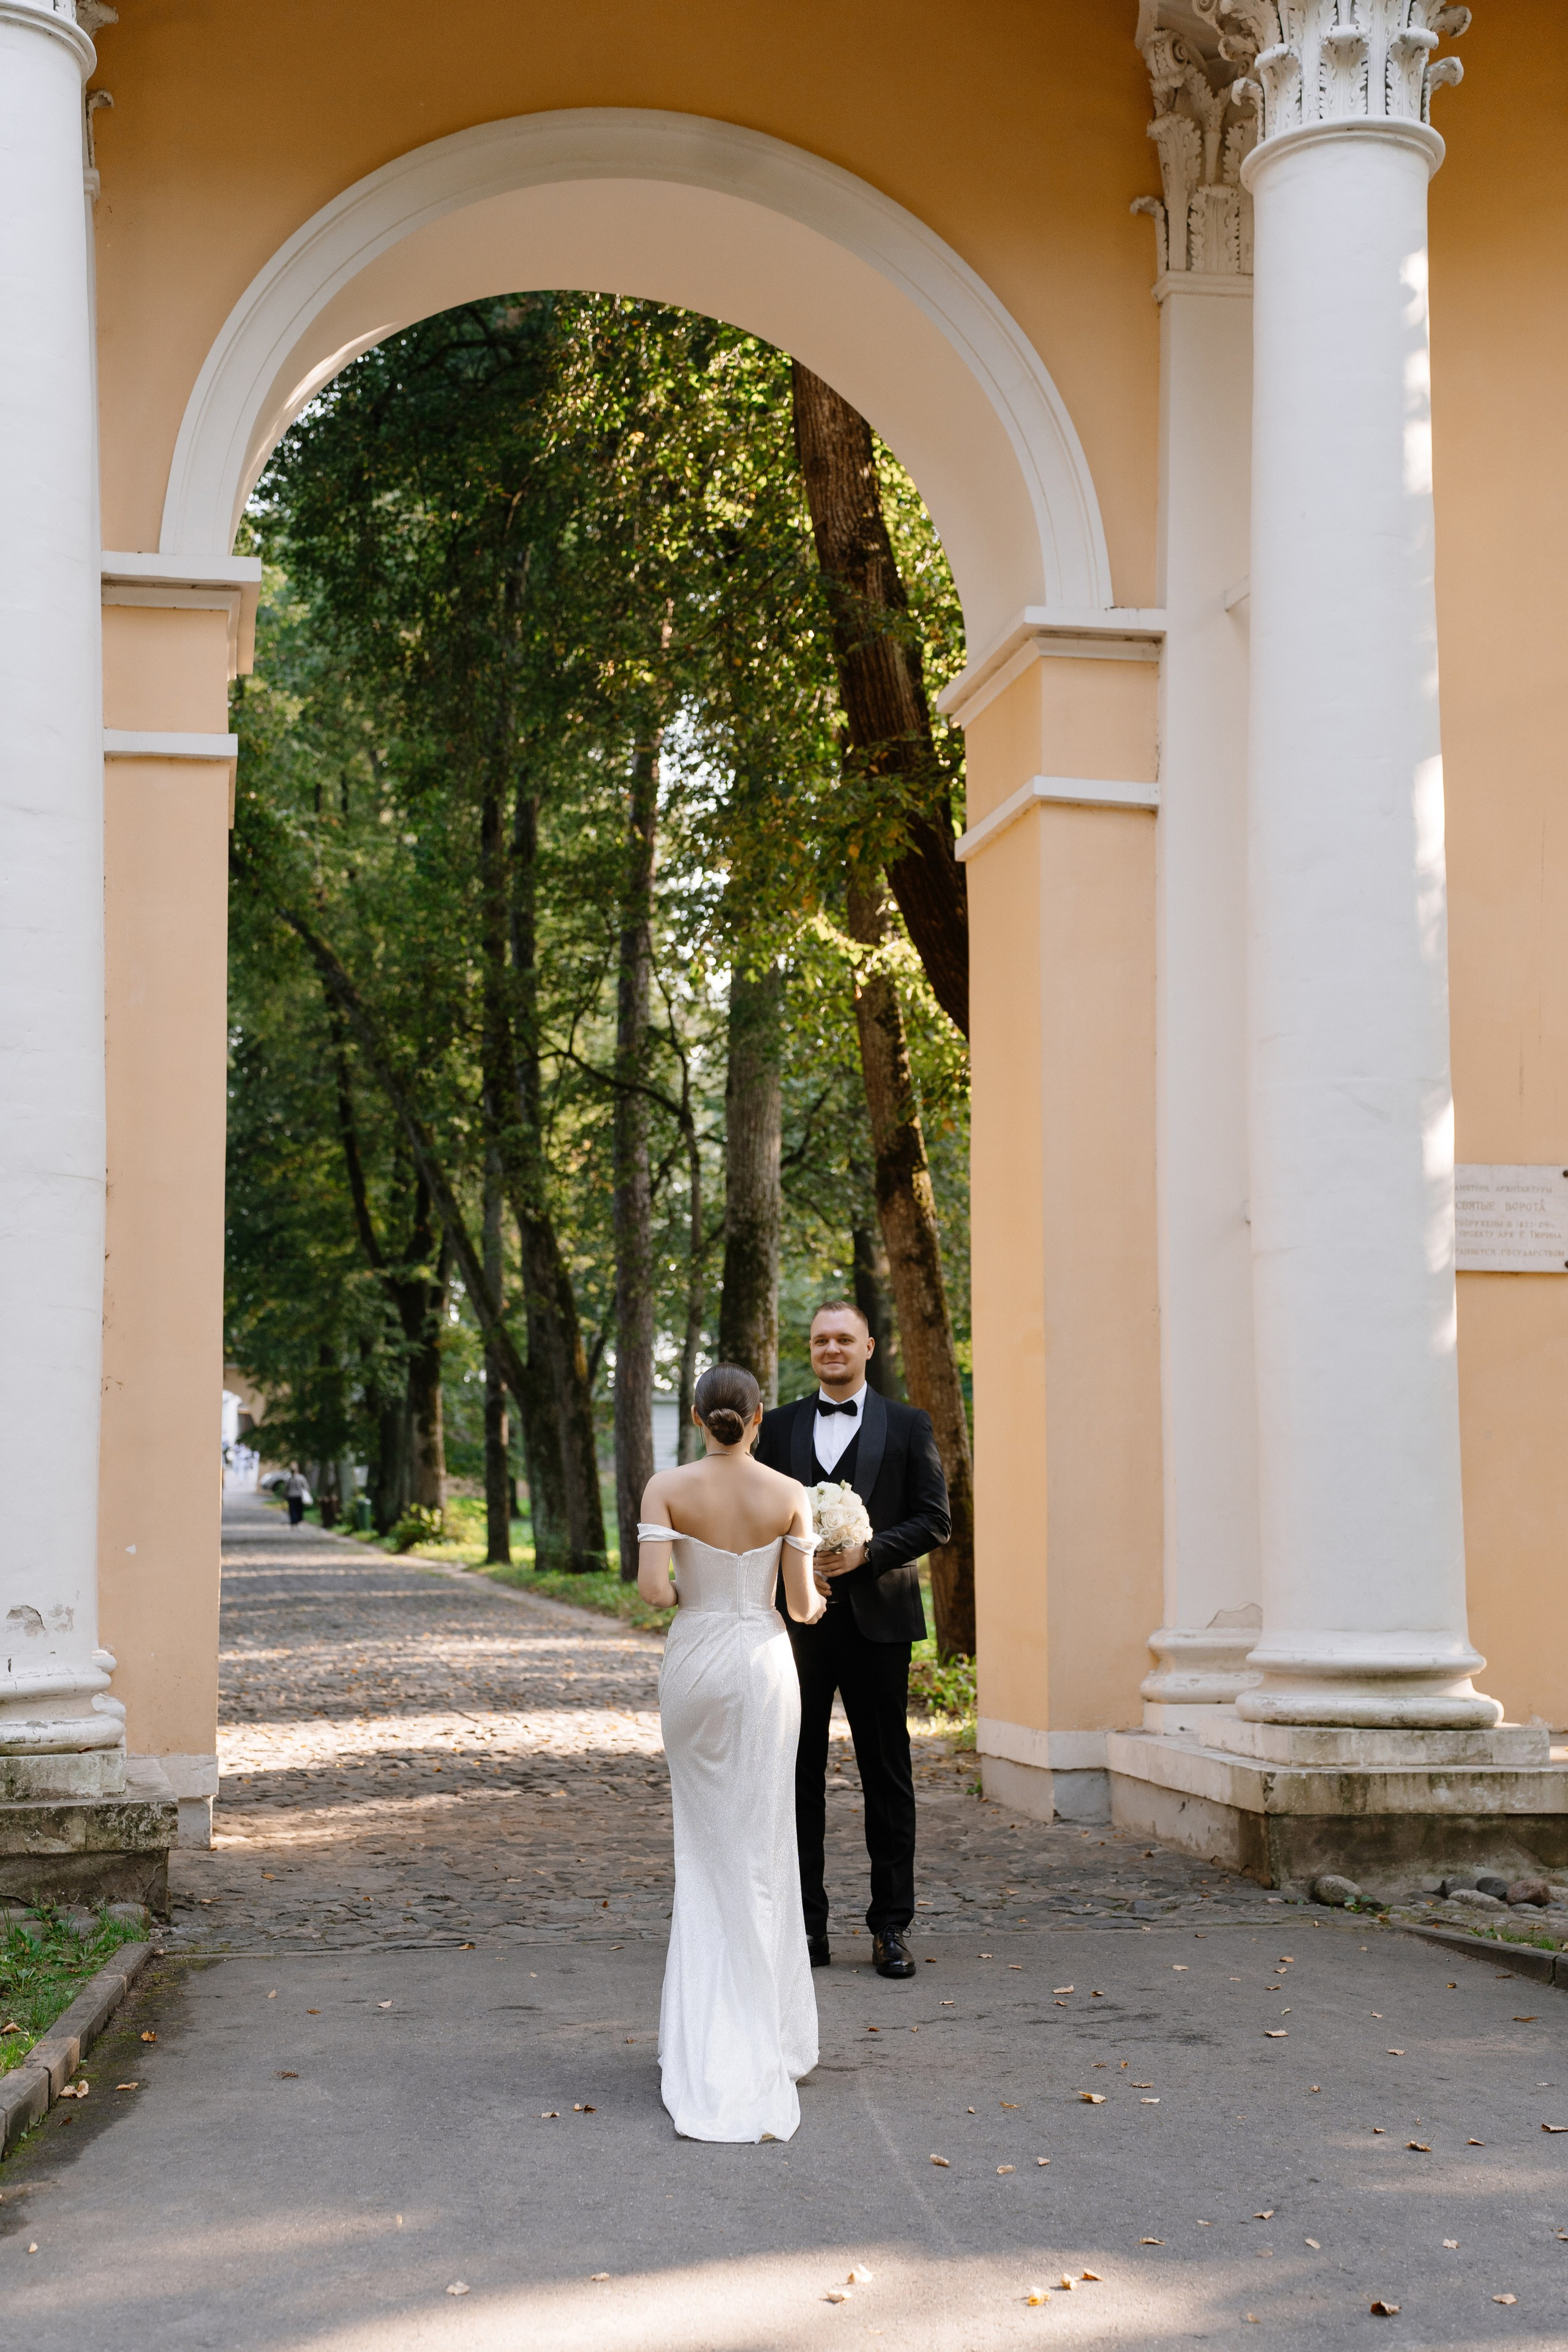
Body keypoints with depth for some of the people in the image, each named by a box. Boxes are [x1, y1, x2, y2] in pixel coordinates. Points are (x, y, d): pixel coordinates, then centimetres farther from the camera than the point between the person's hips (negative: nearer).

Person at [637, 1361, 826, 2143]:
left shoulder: (667, 1488, -7)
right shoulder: (789, 1494, -6)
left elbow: (651, 1585, -15)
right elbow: (801, 1603, -6)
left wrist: (680, 1597, 7)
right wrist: (819, 1605, 17)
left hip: (692, 1660, 0)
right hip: (764, 1662, 0)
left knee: (705, 1843, 13)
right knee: (760, 1847, 8)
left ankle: (707, 2042, 14)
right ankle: (762, 2038, 12)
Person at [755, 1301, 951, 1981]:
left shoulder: (907, 1426, 6)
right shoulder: (779, 1427, 11)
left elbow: (934, 1521, 0)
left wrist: (865, 1551, -13)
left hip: (877, 1620, -2)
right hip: (798, 1620, 2)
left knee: (887, 1777, 2)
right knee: (798, 1773, 4)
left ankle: (891, 1928, 9)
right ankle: (805, 1922, 12)